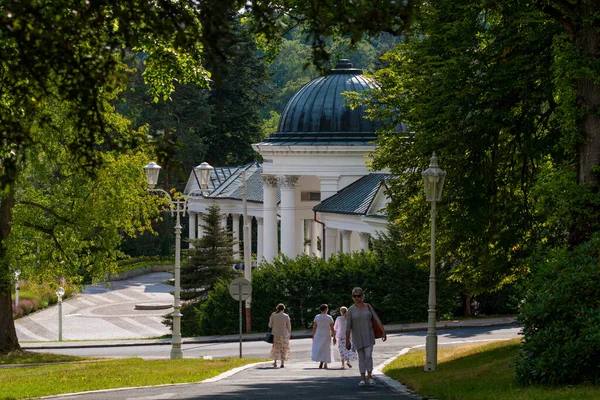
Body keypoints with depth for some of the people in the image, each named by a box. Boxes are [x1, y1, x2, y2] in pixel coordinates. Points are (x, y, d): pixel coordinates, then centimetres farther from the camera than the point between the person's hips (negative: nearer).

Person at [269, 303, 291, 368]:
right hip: (284, 334, -1)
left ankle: (275, 362, 11)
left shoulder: (273, 316, -6)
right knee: (283, 349, 9)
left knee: (275, 348, 15)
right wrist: (289, 333, 12)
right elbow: (288, 326, -1)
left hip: (275, 334, 1)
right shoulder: (286, 316, -7)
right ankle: (282, 363, 4)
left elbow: (270, 325, 0)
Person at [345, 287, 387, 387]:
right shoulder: (351, 310, -6)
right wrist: (347, 341, -8)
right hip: (357, 336, 0)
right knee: (361, 357, 2)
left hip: (368, 335, 0)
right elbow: (348, 326, -7)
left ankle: (370, 377, 1)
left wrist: (383, 332, -8)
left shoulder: (368, 307, -3)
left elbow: (377, 320, -3)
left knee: (368, 356, -10)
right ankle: (362, 379, 9)